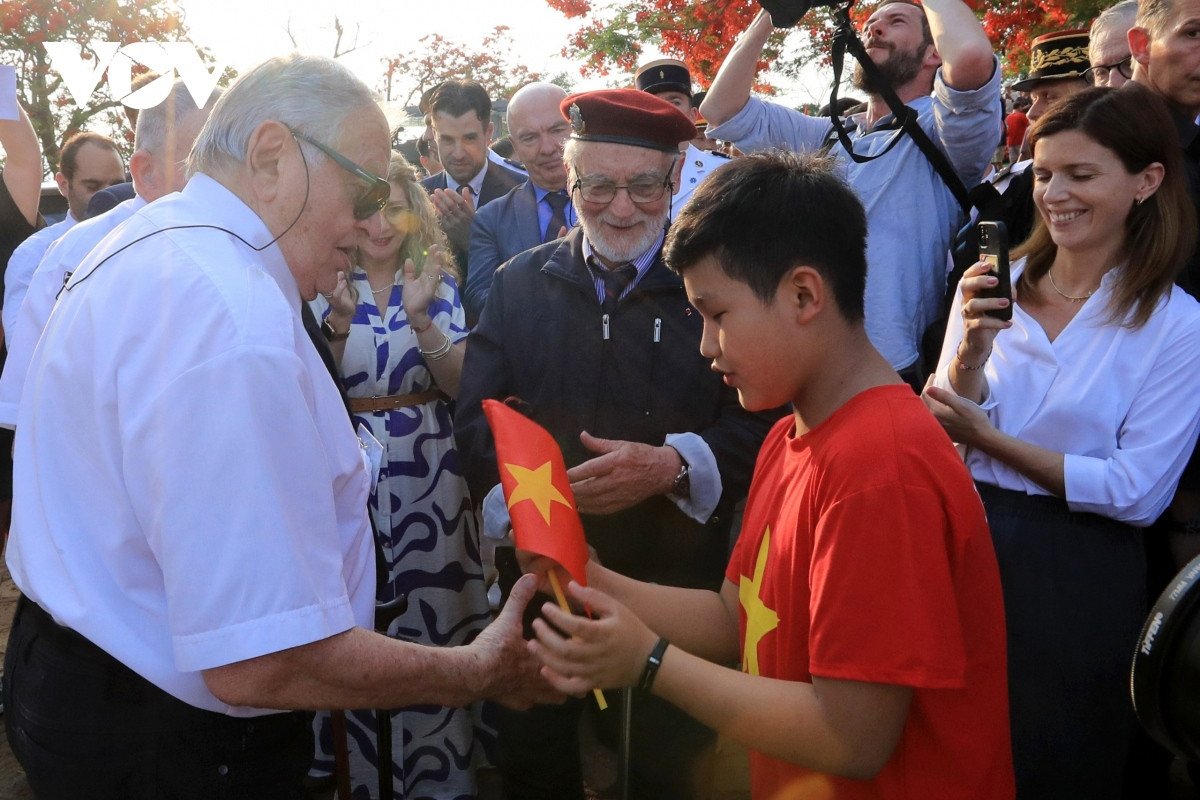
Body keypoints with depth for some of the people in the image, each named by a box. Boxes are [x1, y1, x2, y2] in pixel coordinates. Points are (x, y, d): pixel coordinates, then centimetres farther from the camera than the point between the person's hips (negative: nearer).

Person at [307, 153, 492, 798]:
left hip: (428, 475, 1)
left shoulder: (439, 282, 4)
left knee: (433, 614, 5)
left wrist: (421, 318, -19)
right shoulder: (323, 284, -1)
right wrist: (338, 322, -24)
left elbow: (459, 386, -4)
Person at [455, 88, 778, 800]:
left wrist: (674, 465, -26)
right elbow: (478, 417, 0)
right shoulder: (520, 282, 4)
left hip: (679, 580, -2)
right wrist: (518, 509, -18)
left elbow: (764, 425, -9)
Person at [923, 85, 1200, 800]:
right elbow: (934, 435, -1)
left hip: (1077, 581, -3)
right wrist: (971, 347, -19)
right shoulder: (997, 284, 0)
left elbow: (1138, 492, -15)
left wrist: (991, 439, -15)